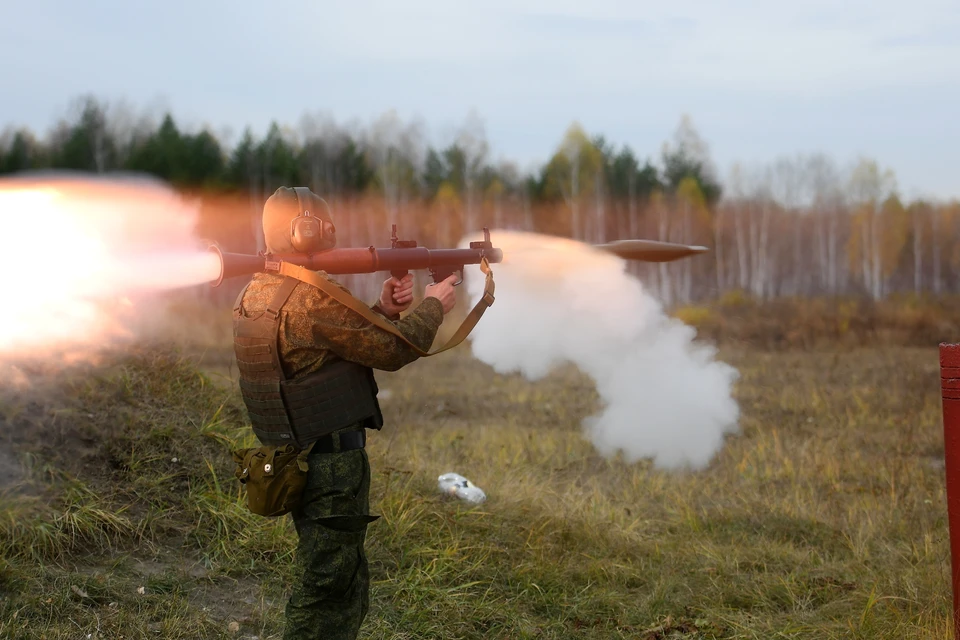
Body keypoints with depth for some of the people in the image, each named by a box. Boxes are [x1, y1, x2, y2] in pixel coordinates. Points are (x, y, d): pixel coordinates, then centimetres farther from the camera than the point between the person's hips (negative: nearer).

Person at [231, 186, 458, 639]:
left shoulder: (254, 294, 8)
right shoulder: (313, 299, -22)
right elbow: (391, 351, -16)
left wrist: (384, 309, 1)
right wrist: (434, 306, 0)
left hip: (293, 461, 10)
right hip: (333, 462, -10)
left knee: (349, 588, 22)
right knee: (326, 594, -1)